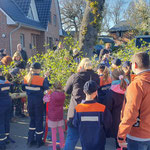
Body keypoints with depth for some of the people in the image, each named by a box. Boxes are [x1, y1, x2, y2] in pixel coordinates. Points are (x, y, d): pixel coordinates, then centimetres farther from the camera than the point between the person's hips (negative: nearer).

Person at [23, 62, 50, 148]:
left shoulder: (26, 78, -4)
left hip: (30, 101, 4)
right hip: (38, 102, -4)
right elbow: (47, 89, -5)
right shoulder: (42, 80, -18)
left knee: (32, 119, 20)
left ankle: (30, 140, 23)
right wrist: (46, 78, 0)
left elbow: (24, 89, 7)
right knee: (39, 120, 10)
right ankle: (39, 142, 20)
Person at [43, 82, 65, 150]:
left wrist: (48, 93, 11)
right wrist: (53, 92, 12)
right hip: (60, 116, 4)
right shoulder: (63, 95, -7)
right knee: (61, 130, 17)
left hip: (52, 116, -4)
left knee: (53, 132, 5)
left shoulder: (51, 95, -20)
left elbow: (44, 99, -2)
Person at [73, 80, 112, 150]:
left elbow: (75, 124, -3)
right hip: (99, 142, -1)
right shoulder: (102, 108, -19)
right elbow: (107, 125, -8)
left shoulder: (78, 108, -16)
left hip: (84, 141, 2)